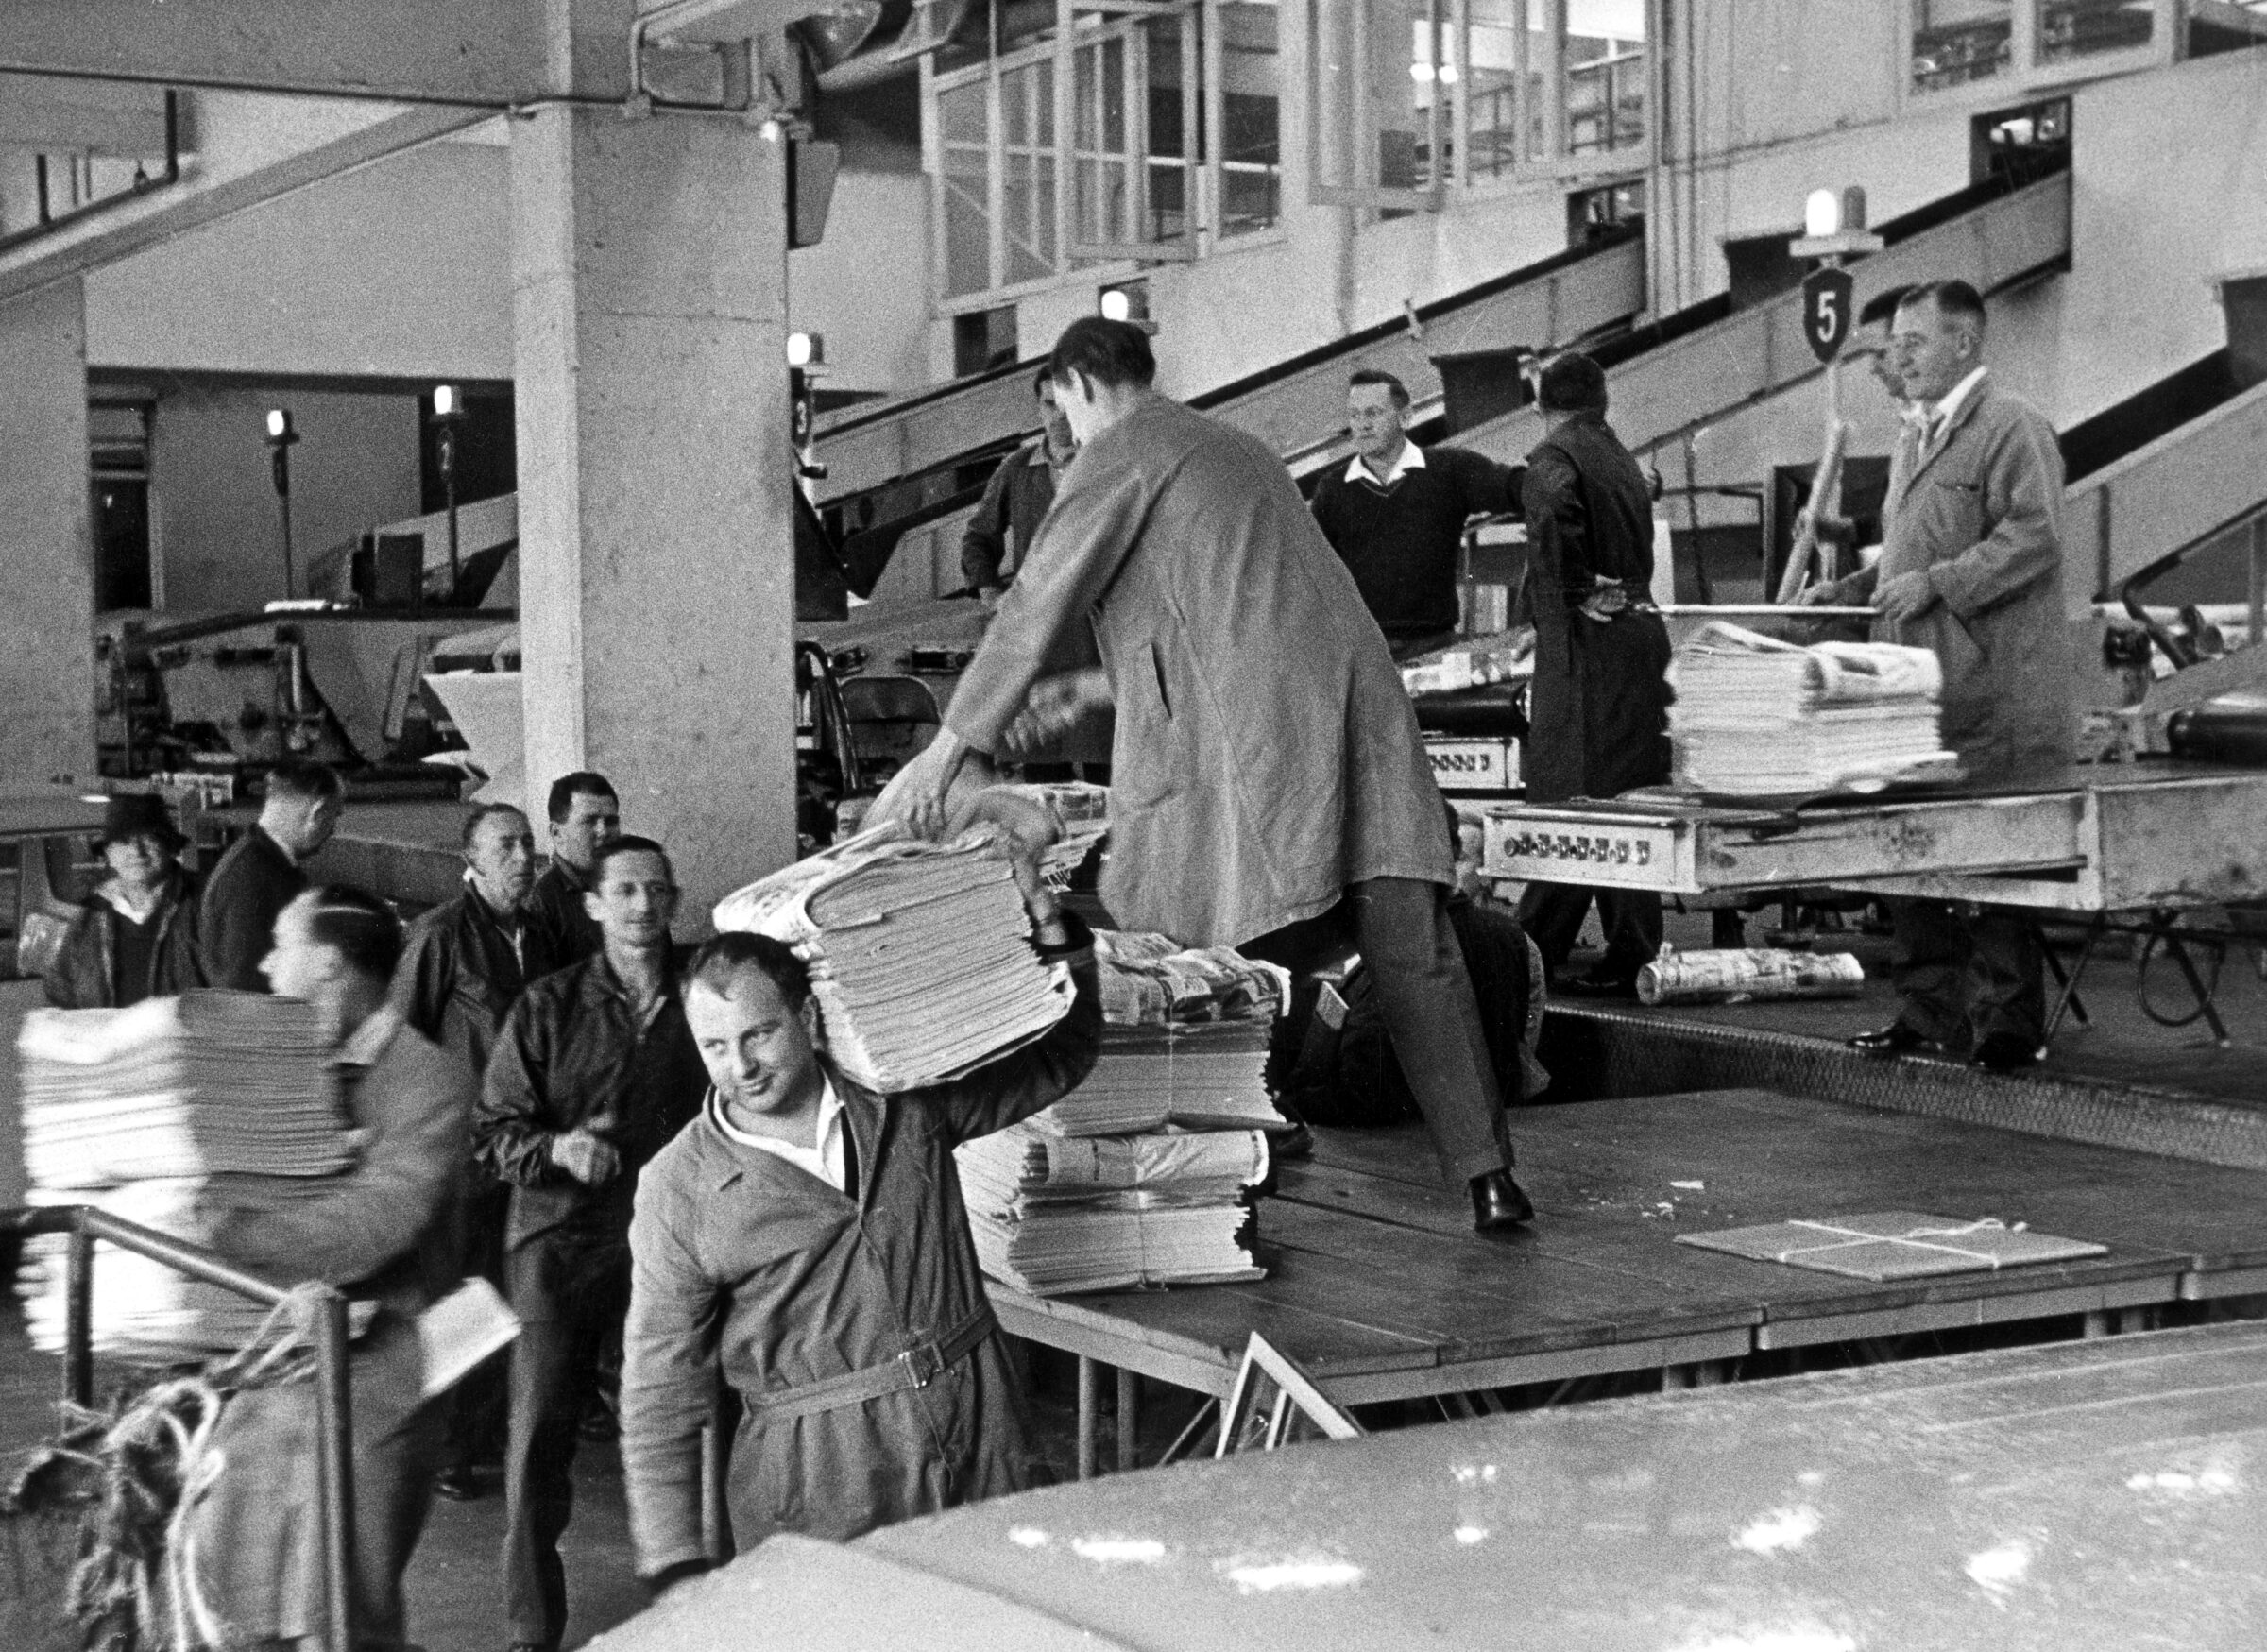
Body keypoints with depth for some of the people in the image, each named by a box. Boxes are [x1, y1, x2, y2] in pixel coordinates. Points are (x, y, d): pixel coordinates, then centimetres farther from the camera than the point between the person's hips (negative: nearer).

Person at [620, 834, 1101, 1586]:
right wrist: (677, 1571, -7)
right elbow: (659, 1394, -1)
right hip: (816, 1480, -2)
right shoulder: (680, 1190, -4)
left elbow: (1059, 1059, 18)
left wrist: (1054, 935, 2)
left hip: (977, 1438, 3)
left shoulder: (904, 1100, 3)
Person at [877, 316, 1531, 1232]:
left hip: (1251, 733, -7)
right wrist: (1096, 687, 37)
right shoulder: (1235, 449, 32)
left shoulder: (1120, 455, 6)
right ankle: (1485, 1172, -3)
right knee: (1413, 952, 0)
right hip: (1358, 701, 7)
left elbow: (1034, 607, 3)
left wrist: (948, 749, 8)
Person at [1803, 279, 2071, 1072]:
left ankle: (2007, 1023, 0)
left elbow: (2034, 538, -18)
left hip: (1990, 697, -9)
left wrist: (1933, 583, -21)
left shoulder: (2013, 427, -7)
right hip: (1919, 694, 9)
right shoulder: (1934, 435, 21)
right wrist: (1853, 588, 16)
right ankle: (1932, 1011, 17)